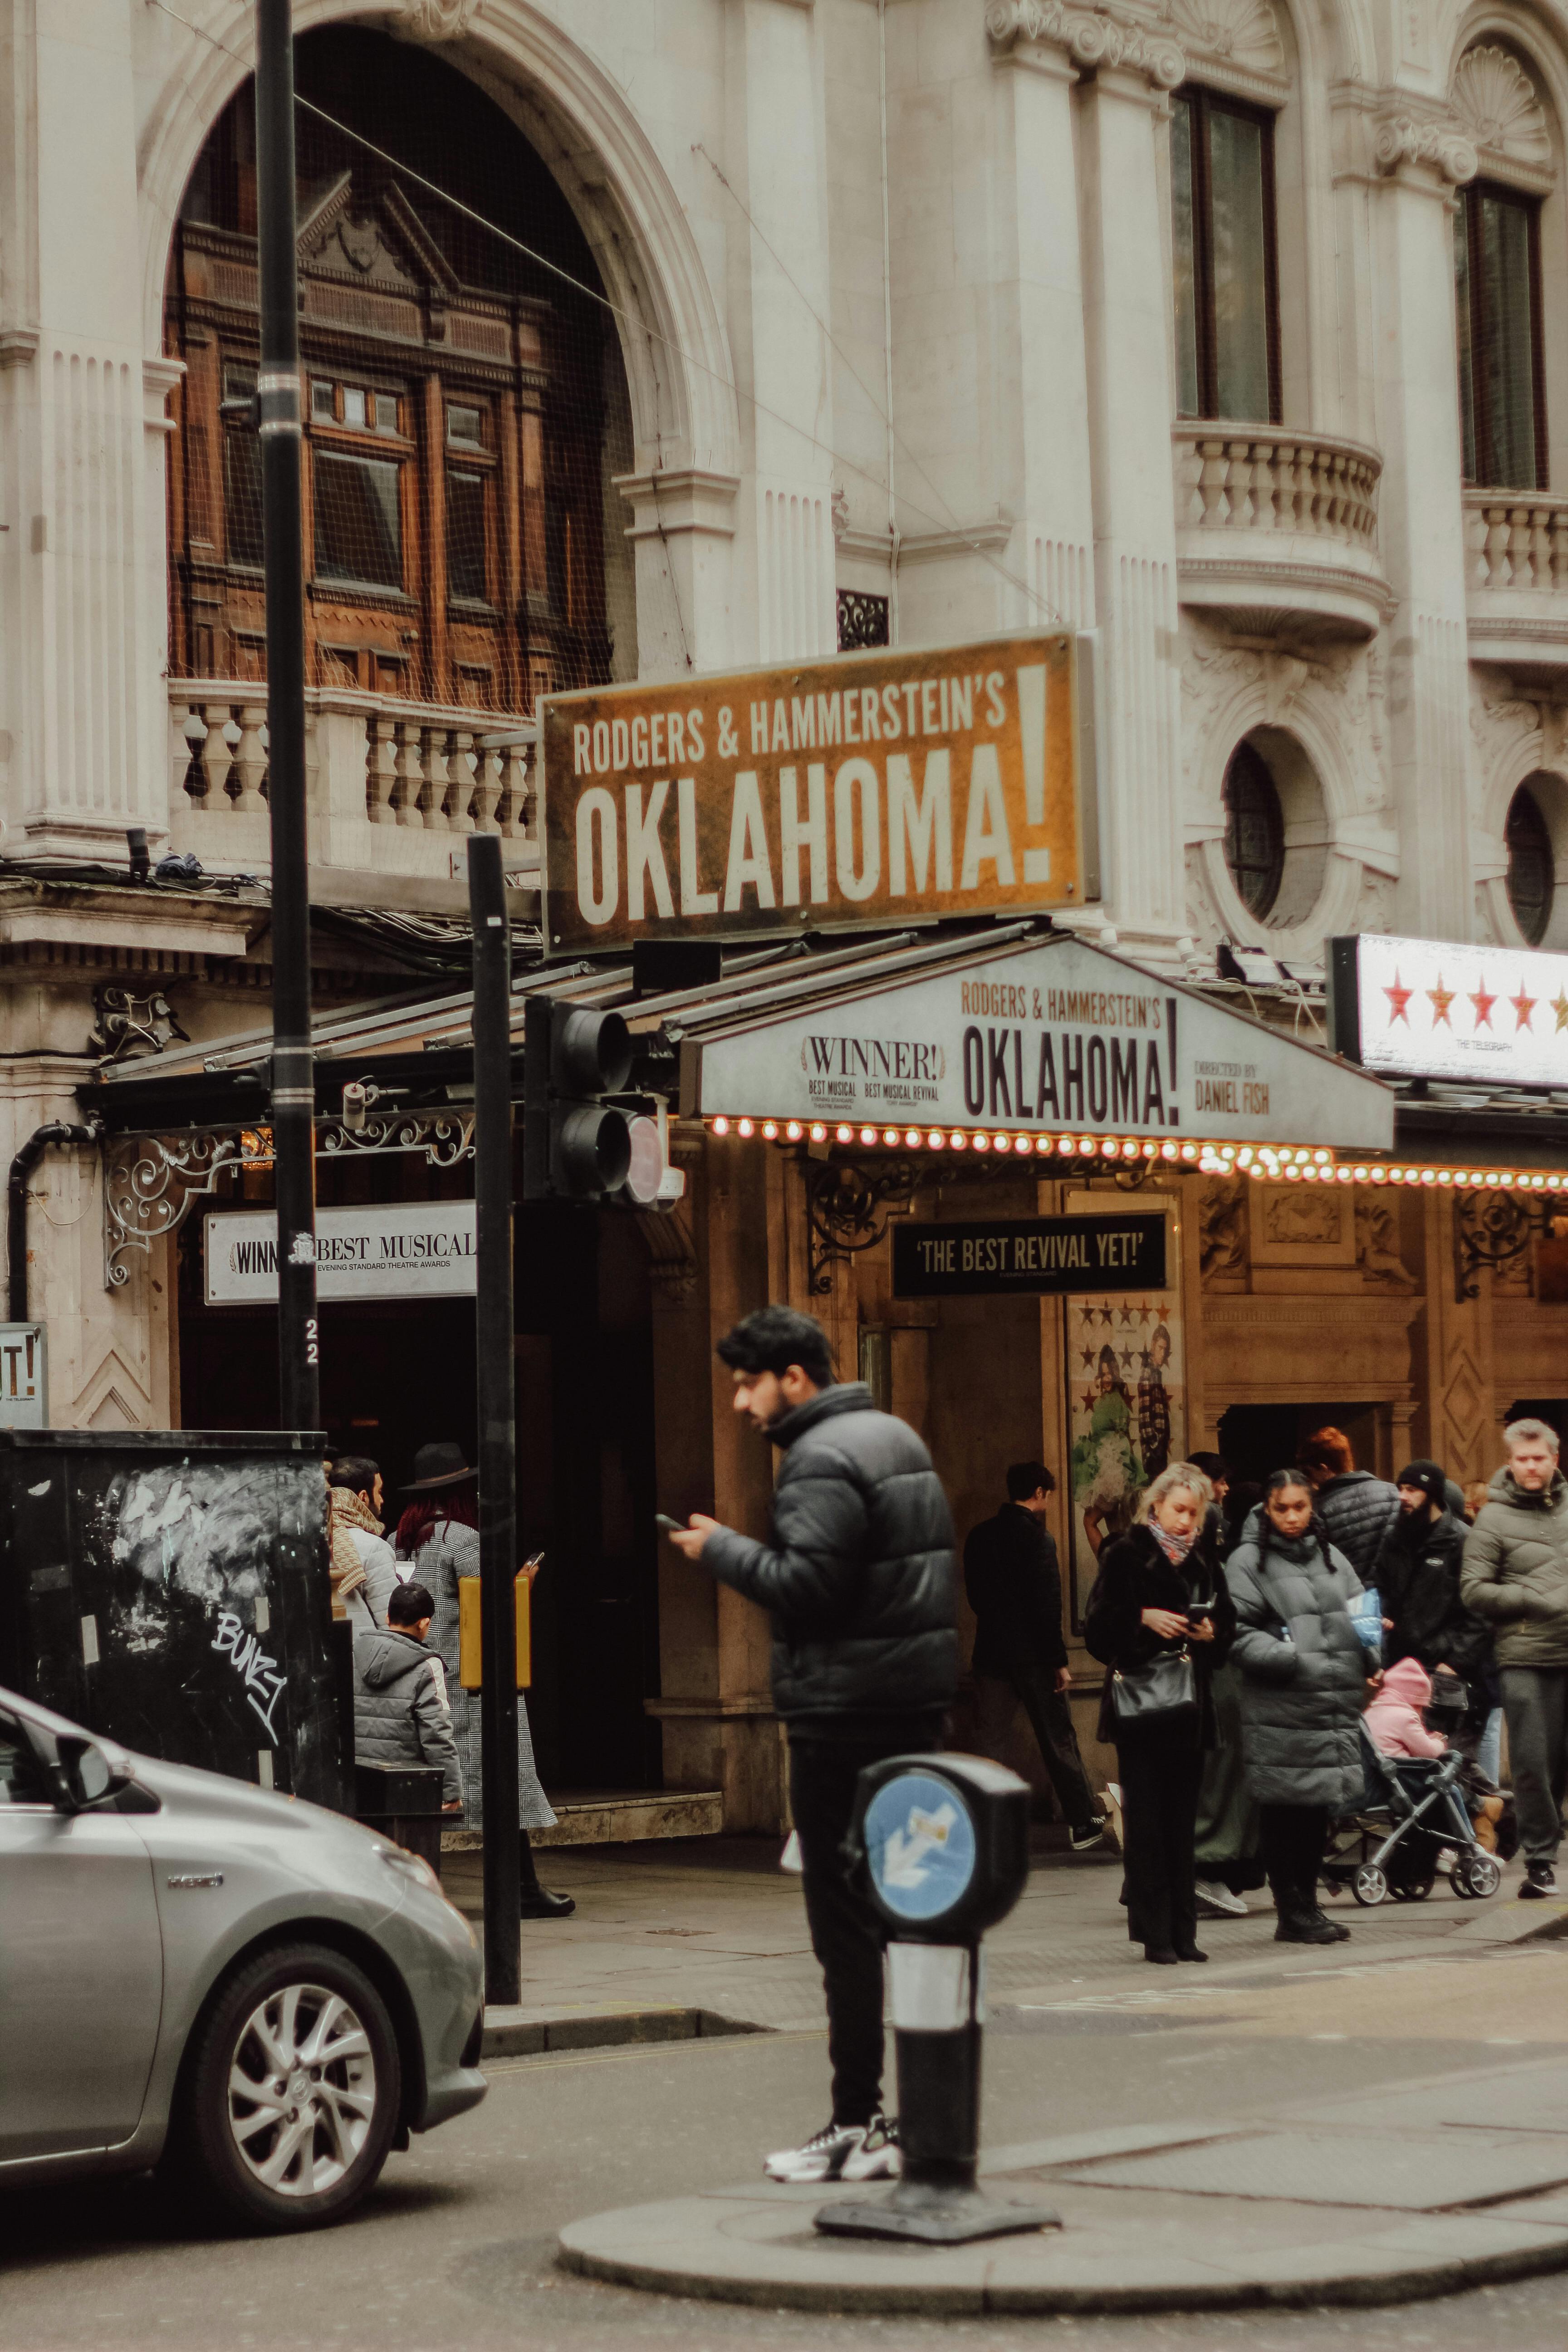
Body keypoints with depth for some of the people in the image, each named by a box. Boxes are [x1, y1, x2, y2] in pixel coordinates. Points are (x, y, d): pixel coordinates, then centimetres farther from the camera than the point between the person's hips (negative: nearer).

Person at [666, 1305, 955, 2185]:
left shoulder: (821, 1460, -13)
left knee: (846, 1921, -6)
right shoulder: (898, 1437, 17)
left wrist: (722, 1547, -10)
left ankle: (858, 2125, -5)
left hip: (845, 1715, -10)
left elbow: (807, 1584, -22)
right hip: (919, 1697, 10)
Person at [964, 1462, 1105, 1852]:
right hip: (1033, 1655, -5)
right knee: (1059, 1740, 4)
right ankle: (1084, 1823, 11)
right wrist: (1059, 1661, -13)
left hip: (991, 1654, 5)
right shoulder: (1038, 1538, -14)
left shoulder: (980, 1536, 5)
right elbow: (1047, 1604, -16)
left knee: (989, 1743, 8)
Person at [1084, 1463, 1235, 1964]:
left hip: (1190, 1710, 4)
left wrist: (1212, 1632, -5)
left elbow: (1228, 1624, 16)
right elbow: (1098, 1627, -6)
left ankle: (1182, 1932, 10)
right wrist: (1143, 1619, -20)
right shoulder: (1126, 1556, -1)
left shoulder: (1205, 1561, 13)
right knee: (1147, 1824, -4)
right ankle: (1155, 1935, -2)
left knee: (1182, 1824, 7)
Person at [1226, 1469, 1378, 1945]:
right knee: (1283, 1811, -2)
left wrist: (1370, 1660, 2)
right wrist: (1291, 1658, -20)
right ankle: (1291, 1913, 5)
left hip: (1336, 1705, 6)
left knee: (1320, 1808, 11)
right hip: (1278, 1710, -6)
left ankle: (1307, 1903, 22)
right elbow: (1239, 1633, -9)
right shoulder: (1248, 1562, -3)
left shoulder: (1331, 1557, 16)